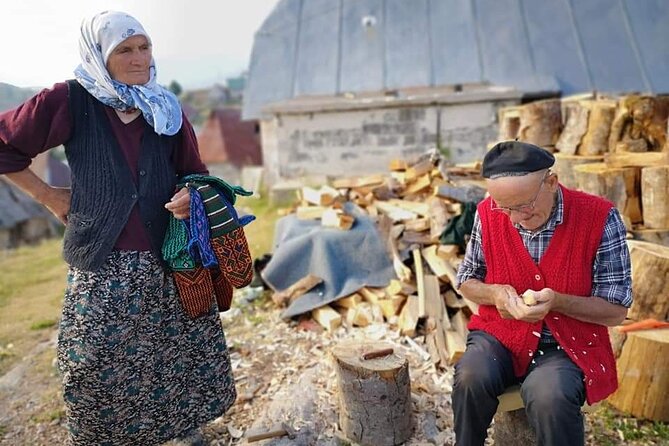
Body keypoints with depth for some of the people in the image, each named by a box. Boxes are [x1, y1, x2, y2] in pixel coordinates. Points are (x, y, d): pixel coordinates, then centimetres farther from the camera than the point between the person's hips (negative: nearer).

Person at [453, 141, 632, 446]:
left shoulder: (600, 219, -13)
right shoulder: (488, 214, -6)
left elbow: (616, 310, -7)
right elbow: (466, 280, 9)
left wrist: (557, 302, -25)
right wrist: (494, 293, -14)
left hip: (569, 346, -2)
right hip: (500, 336, 3)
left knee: (549, 398, -33)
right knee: (471, 378, -28)